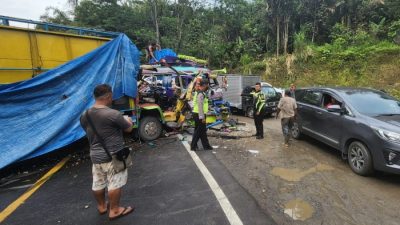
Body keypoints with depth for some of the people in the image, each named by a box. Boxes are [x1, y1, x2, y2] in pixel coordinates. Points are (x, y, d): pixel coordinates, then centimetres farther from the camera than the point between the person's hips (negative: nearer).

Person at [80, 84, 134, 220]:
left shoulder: (85, 115, 0)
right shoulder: (113, 114, -23)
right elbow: (129, 129, -11)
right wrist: (128, 121, 12)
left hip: (95, 156, 8)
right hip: (113, 156, -7)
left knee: (98, 183, 21)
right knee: (115, 183, 8)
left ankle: (101, 206, 41)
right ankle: (114, 210, 22)